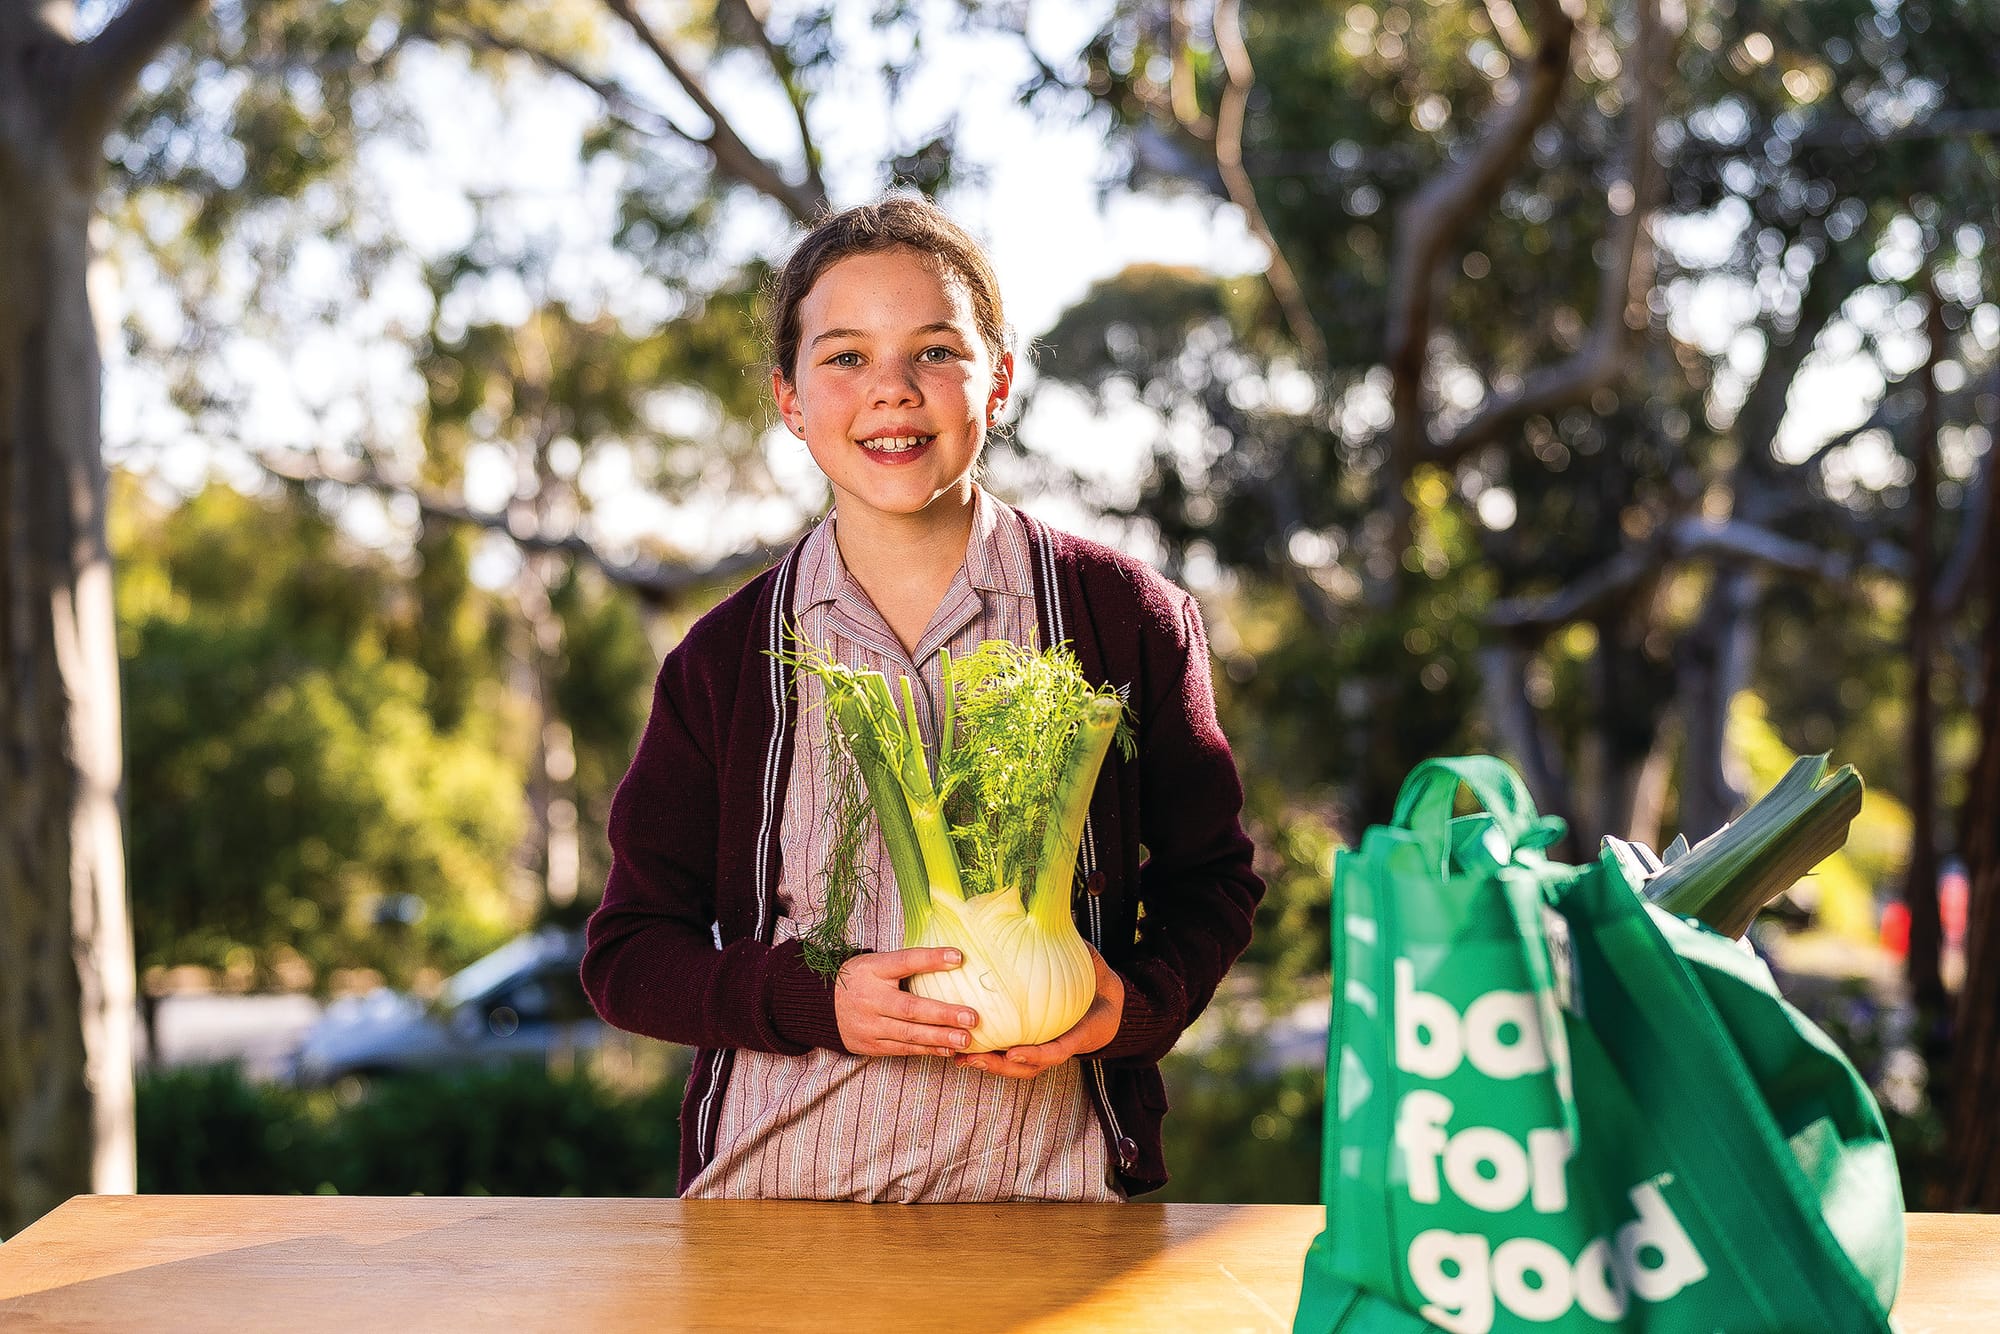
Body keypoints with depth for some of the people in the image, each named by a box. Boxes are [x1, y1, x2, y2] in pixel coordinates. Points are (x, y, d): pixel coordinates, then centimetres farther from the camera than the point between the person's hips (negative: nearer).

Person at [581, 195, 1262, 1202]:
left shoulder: (1126, 619, 3)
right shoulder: (727, 658, 4)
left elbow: (1211, 878, 12)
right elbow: (627, 956, 6)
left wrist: (1140, 1003, -8)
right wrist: (814, 1000, -11)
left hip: (1046, 1183, 0)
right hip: (775, 1186, 0)